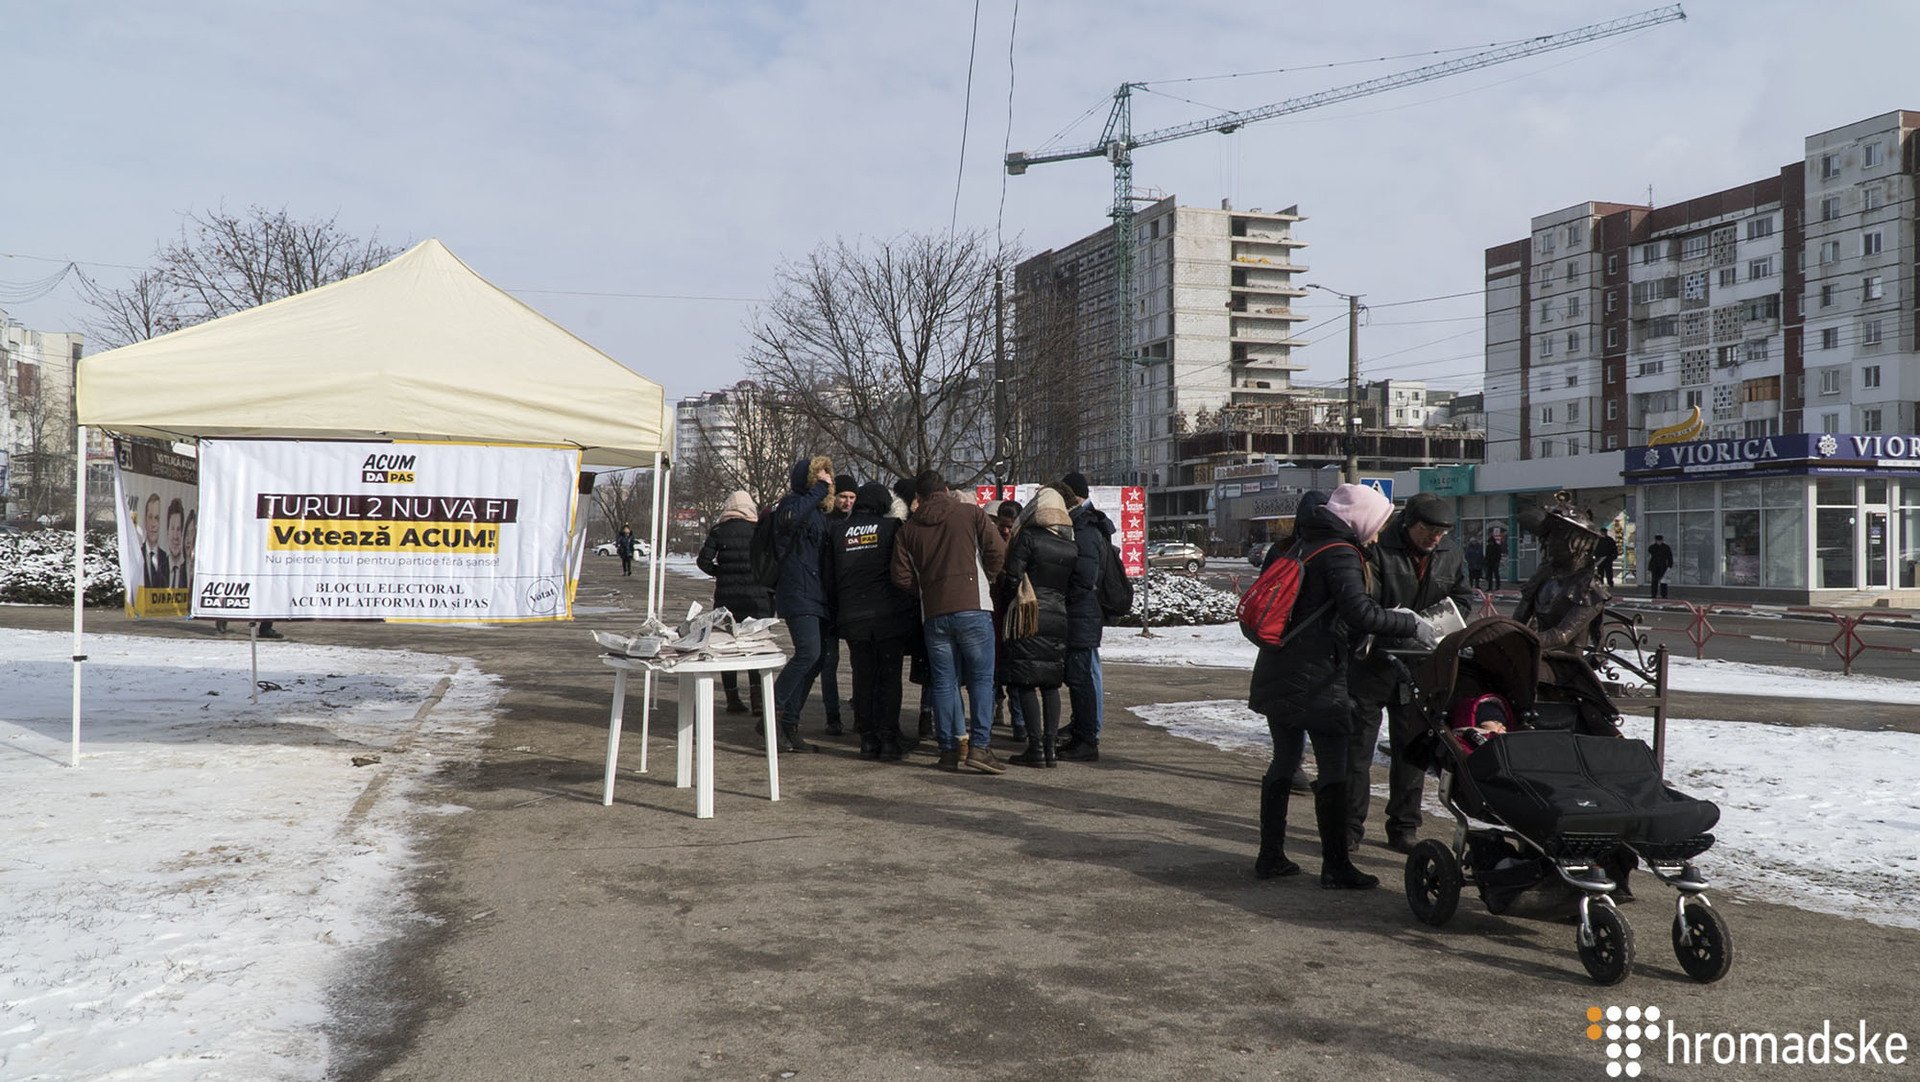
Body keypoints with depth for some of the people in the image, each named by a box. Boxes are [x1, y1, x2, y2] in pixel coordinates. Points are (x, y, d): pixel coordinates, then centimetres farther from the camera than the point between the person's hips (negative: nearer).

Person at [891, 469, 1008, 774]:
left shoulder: (909, 529, 11)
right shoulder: (971, 514, 4)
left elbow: (902, 576, 6)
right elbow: (998, 552, -3)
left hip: (933, 614, 3)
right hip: (973, 607, -3)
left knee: (944, 682, 8)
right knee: (982, 678, 0)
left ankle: (949, 749, 9)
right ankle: (979, 746, -9)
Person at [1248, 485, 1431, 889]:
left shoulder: (1302, 544, 12)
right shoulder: (1339, 554, -13)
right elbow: (1360, 612, -25)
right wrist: (1412, 625, -16)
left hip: (1275, 673, 9)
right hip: (1316, 680, -9)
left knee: (1284, 759, 16)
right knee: (1333, 767, -1)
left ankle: (1270, 856, 20)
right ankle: (1335, 867, 2)